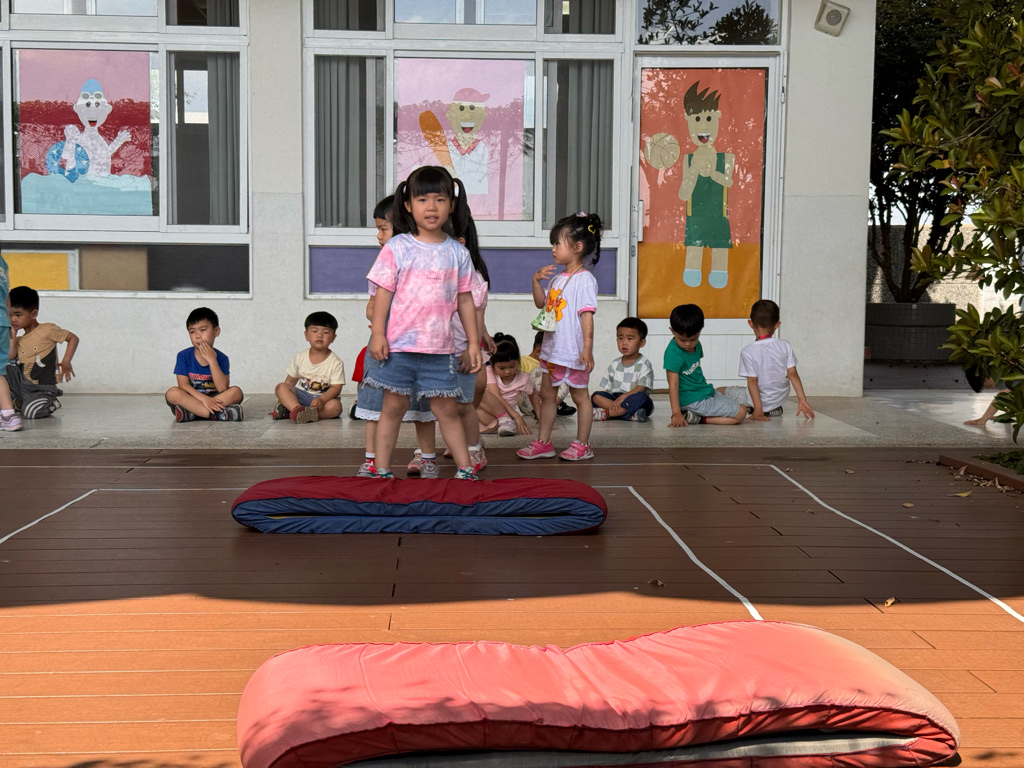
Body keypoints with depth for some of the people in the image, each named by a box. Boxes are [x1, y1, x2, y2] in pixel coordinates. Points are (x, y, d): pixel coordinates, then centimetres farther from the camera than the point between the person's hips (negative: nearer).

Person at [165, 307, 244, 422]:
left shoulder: (221, 358, 0)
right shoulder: (184, 356, -1)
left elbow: (223, 388, -14)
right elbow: (183, 385, -11)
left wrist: (211, 359, -18)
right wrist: (204, 398, -26)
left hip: (214, 399, 1)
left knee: (236, 392, -24)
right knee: (173, 393, -30)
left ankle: (190, 414, -30)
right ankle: (218, 414, -37)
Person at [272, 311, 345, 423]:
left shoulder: (336, 362, -6)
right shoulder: (300, 357, 5)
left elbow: (336, 387, -13)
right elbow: (290, 381, 10)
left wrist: (321, 400, -30)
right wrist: (281, 400, 0)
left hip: (326, 397, -3)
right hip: (301, 395, 3)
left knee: (335, 406, -34)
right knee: (281, 387, -20)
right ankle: (298, 410, -47)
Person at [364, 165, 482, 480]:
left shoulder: (457, 253, 5)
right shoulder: (397, 248, -3)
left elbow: (465, 300, 9)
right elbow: (383, 293, -3)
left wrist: (473, 342, 8)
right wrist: (377, 333, -9)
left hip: (439, 348, 2)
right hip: (398, 344, -2)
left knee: (446, 410, 8)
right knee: (393, 407, 7)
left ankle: (465, 469, 17)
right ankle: (382, 470, 15)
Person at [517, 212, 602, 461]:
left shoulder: (584, 280, -14)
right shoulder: (557, 278, 11)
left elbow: (587, 316, -19)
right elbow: (541, 303, 21)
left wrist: (587, 348, -23)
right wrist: (536, 280, 6)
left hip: (573, 351, -9)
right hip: (551, 348, 9)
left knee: (580, 395, 4)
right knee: (547, 394, 12)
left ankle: (582, 444, 13)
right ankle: (543, 442, 20)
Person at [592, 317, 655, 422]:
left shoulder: (644, 364, 0)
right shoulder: (615, 365, 16)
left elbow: (641, 388, -14)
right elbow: (606, 388, 11)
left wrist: (624, 396, -29)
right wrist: (614, 404, -8)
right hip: (615, 399, 4)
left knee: (640, 397, -36)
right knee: (596, 396, -20)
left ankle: (605, 413, -34)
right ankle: (630, 413, -34)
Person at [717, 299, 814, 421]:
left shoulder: (747, 351, -16)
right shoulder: (785, 346, -7)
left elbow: (752, 381, -17)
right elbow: (792, 374, -8)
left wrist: (758, 410, -17)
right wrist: (802, 399, -4)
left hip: (761, 400, -4)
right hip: (781, 398, 4)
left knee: (720, 391, 8)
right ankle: (775, 409, 23)